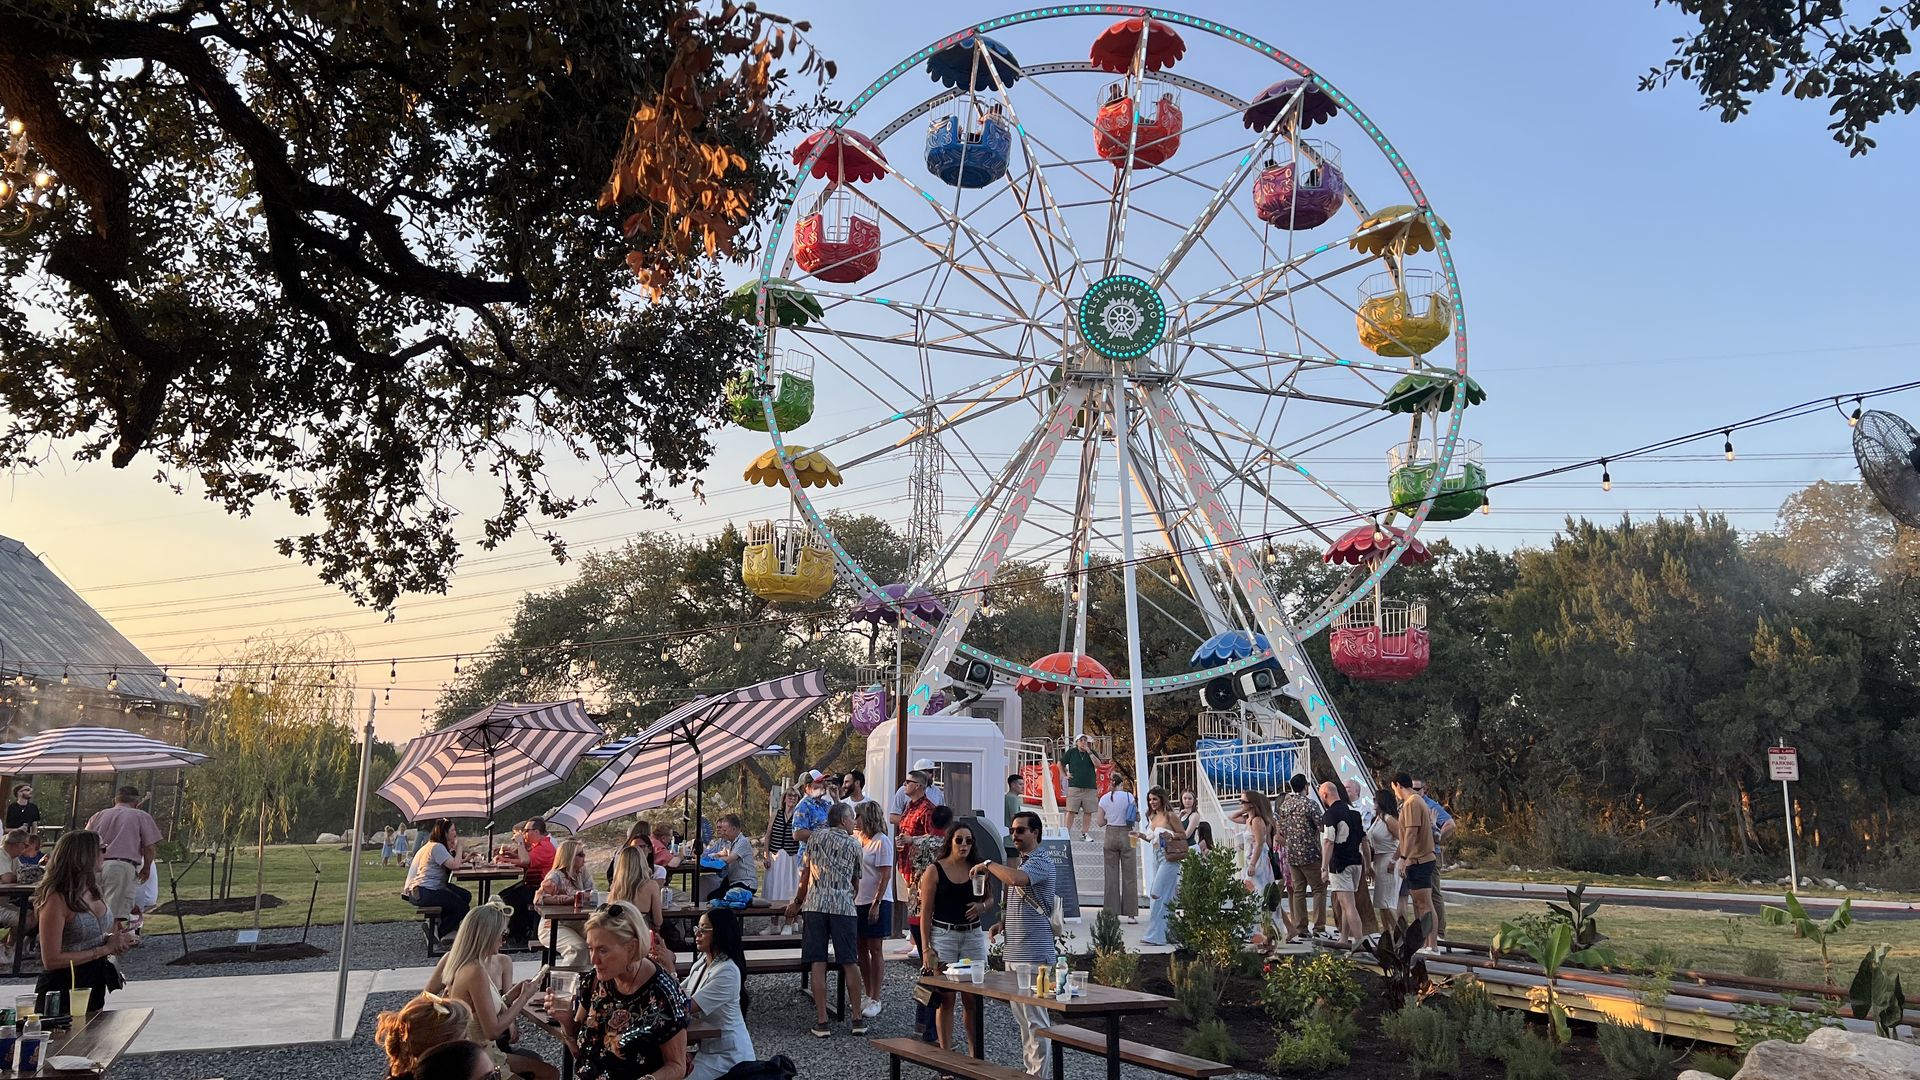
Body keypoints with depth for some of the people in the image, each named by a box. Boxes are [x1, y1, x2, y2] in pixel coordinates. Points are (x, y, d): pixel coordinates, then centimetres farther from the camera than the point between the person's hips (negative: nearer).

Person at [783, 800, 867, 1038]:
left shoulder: (816, 836, 10)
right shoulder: (854, 844, 11)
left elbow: (805, 873, 12)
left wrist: (798, 901, 23)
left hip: (815, 905, 0)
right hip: (844, 906, 0)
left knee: (818, 964, 0)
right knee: (850, 963, 7)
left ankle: (821, 1021, -1)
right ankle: (857, 1018, 12)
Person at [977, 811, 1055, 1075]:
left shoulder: (1042, 862, -12)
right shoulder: (1020, 863, 17)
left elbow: (1015, 878, -32)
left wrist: (988, 865, -17)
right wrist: (1002, 923, 11)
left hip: (1033, 954, -10)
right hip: (1013, 952, 10)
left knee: (1035, 1018, -4)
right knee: (1021, 1016, 15)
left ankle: (1037, 1073, 1)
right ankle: (1028, 1068, 23)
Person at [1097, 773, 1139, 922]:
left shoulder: (1104, 799, 0)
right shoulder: (1128, 796, -7)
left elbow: (1101, 822, 3)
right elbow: (1137, 818, -3)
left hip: (1110, 836, 2)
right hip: (1126, 835, -2)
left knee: (1111, 876, 7)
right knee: (1129, 876, 4)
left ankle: (1111, 912, 7)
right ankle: (1130, 913, 3)